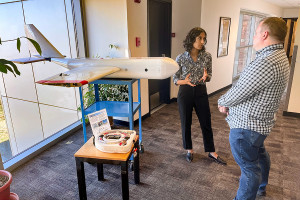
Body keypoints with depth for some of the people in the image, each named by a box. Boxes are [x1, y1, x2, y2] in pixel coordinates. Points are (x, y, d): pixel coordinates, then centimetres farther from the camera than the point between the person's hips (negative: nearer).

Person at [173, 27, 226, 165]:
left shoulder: (207, 56, -2)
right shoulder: (181, 58, -8)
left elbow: (209, 77, 7)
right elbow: (175, 79, -2)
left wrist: (206, 77, -17)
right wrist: (185, 81, -23)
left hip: (201, 92, 2)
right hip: (185, 92, -1)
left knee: (206, 123, 9)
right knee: (186, 123, 9)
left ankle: (211, 152, 28)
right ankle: (189, 150, 31)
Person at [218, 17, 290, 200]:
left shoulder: (265, 63, -30)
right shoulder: (280, 57, 6)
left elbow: (237, 93, -24)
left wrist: (222, 101, -3)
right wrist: (228, 102, 2)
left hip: (246, 125, -11)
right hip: (262, 121, 11)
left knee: (249, 166, 5)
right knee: (259, 153, 29)